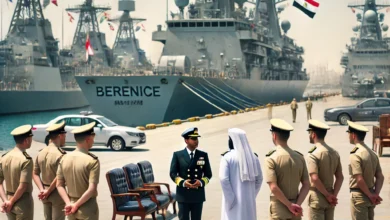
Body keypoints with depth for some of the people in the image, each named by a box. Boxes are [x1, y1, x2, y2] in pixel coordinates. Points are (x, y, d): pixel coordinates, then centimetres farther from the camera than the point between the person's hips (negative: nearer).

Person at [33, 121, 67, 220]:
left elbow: (35, 174, 5)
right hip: (57, 193, -7)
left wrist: (42, 190, -3)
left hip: (45, 194, 7)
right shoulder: (60, 154, -18)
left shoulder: (41, 153, 5)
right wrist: (48, 192, -12)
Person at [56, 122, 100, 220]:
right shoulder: (92, 161, -16)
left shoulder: (64, 158, 1)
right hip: (88, 208, -5)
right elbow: (92, 189, -22)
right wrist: (76, 205, -14)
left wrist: (69, 203, -6)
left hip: (71, 208, 6)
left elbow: (59, 185, 1)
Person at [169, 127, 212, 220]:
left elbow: (208, 174, 8)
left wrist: (201, 182, -12)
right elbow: (173, 173, 0)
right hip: (183, 194, -2)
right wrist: (183, 182, -17)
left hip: (198, 194, 2)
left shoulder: (203, 155, 8)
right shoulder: (177, 155, 2)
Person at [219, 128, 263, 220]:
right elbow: (259, 178, 8)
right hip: (249, 201, 4)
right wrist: (252, 195, 12)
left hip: (234, 200, -4)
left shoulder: (227, 157, -9)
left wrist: (230, 198, -11)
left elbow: (224, 179, -17)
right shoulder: (253, 157, 5)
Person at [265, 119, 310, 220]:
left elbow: (274, 188, -20)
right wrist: (297, 204, -7)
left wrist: (290, 205, -14)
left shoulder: (271, 159, -12)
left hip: (279, 210, -5)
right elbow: (306, 185, 1)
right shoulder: (299, 157, 4)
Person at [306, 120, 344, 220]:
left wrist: (328, 195, -14)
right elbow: (340, 177, 7)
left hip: (317, 197, -7)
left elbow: (315, 179, -23)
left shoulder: (312, 155, -14)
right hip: (329, 199, 7)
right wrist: (334, 195, 1)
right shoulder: (334, 153, 9)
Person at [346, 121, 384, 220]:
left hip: (359, 196, -8)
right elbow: (380, 177, 7)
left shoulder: (355, 155, -17)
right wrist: (376, 194, -1)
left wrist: (370, 195, -12)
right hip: (369, 196, 8)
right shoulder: (372, 153, 9)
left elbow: (359, 180, -22)